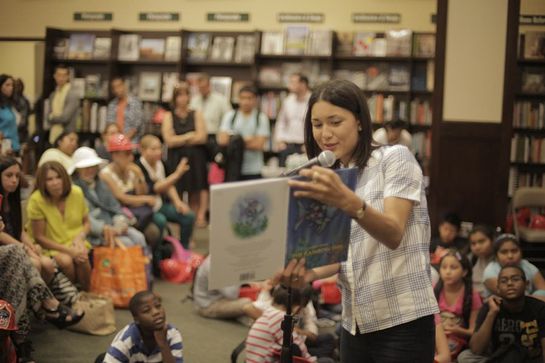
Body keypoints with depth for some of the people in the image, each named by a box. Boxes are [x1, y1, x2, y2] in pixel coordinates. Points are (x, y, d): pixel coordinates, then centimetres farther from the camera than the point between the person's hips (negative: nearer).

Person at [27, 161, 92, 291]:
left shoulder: (76, 193, -6)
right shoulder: (36, 200, -17)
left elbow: (86, 222, 9)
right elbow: (39, 237, -12)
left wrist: (80, 237, -13)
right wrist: (68, 250, -19)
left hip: (75, 243, 3)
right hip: (51, 247, -2)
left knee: (81, 259, -28)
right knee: (65, 260, -31)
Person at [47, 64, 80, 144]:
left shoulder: (73, 95, -10)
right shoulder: (53, 95, 13)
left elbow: (65, 117, -15)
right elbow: (49, 117, 14)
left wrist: (52, 118, 3)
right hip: (53, 138, 7)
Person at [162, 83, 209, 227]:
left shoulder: (196, 115, 9)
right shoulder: (169, 116, 7)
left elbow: (202, 137, -3)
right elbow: (169, 141, -4)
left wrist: (179, 140, -3)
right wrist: (189, 136, -3)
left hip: (196, 158, 0)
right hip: (176, 159, 0)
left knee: (196, 192, -6)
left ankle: (200, 216, -8)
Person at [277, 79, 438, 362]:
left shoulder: (395, 158, -7)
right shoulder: (332, 178, 12)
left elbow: (393, 235, -21)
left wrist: (348, 202, -39)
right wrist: (310, 272, -13)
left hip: (402, 323, -6)